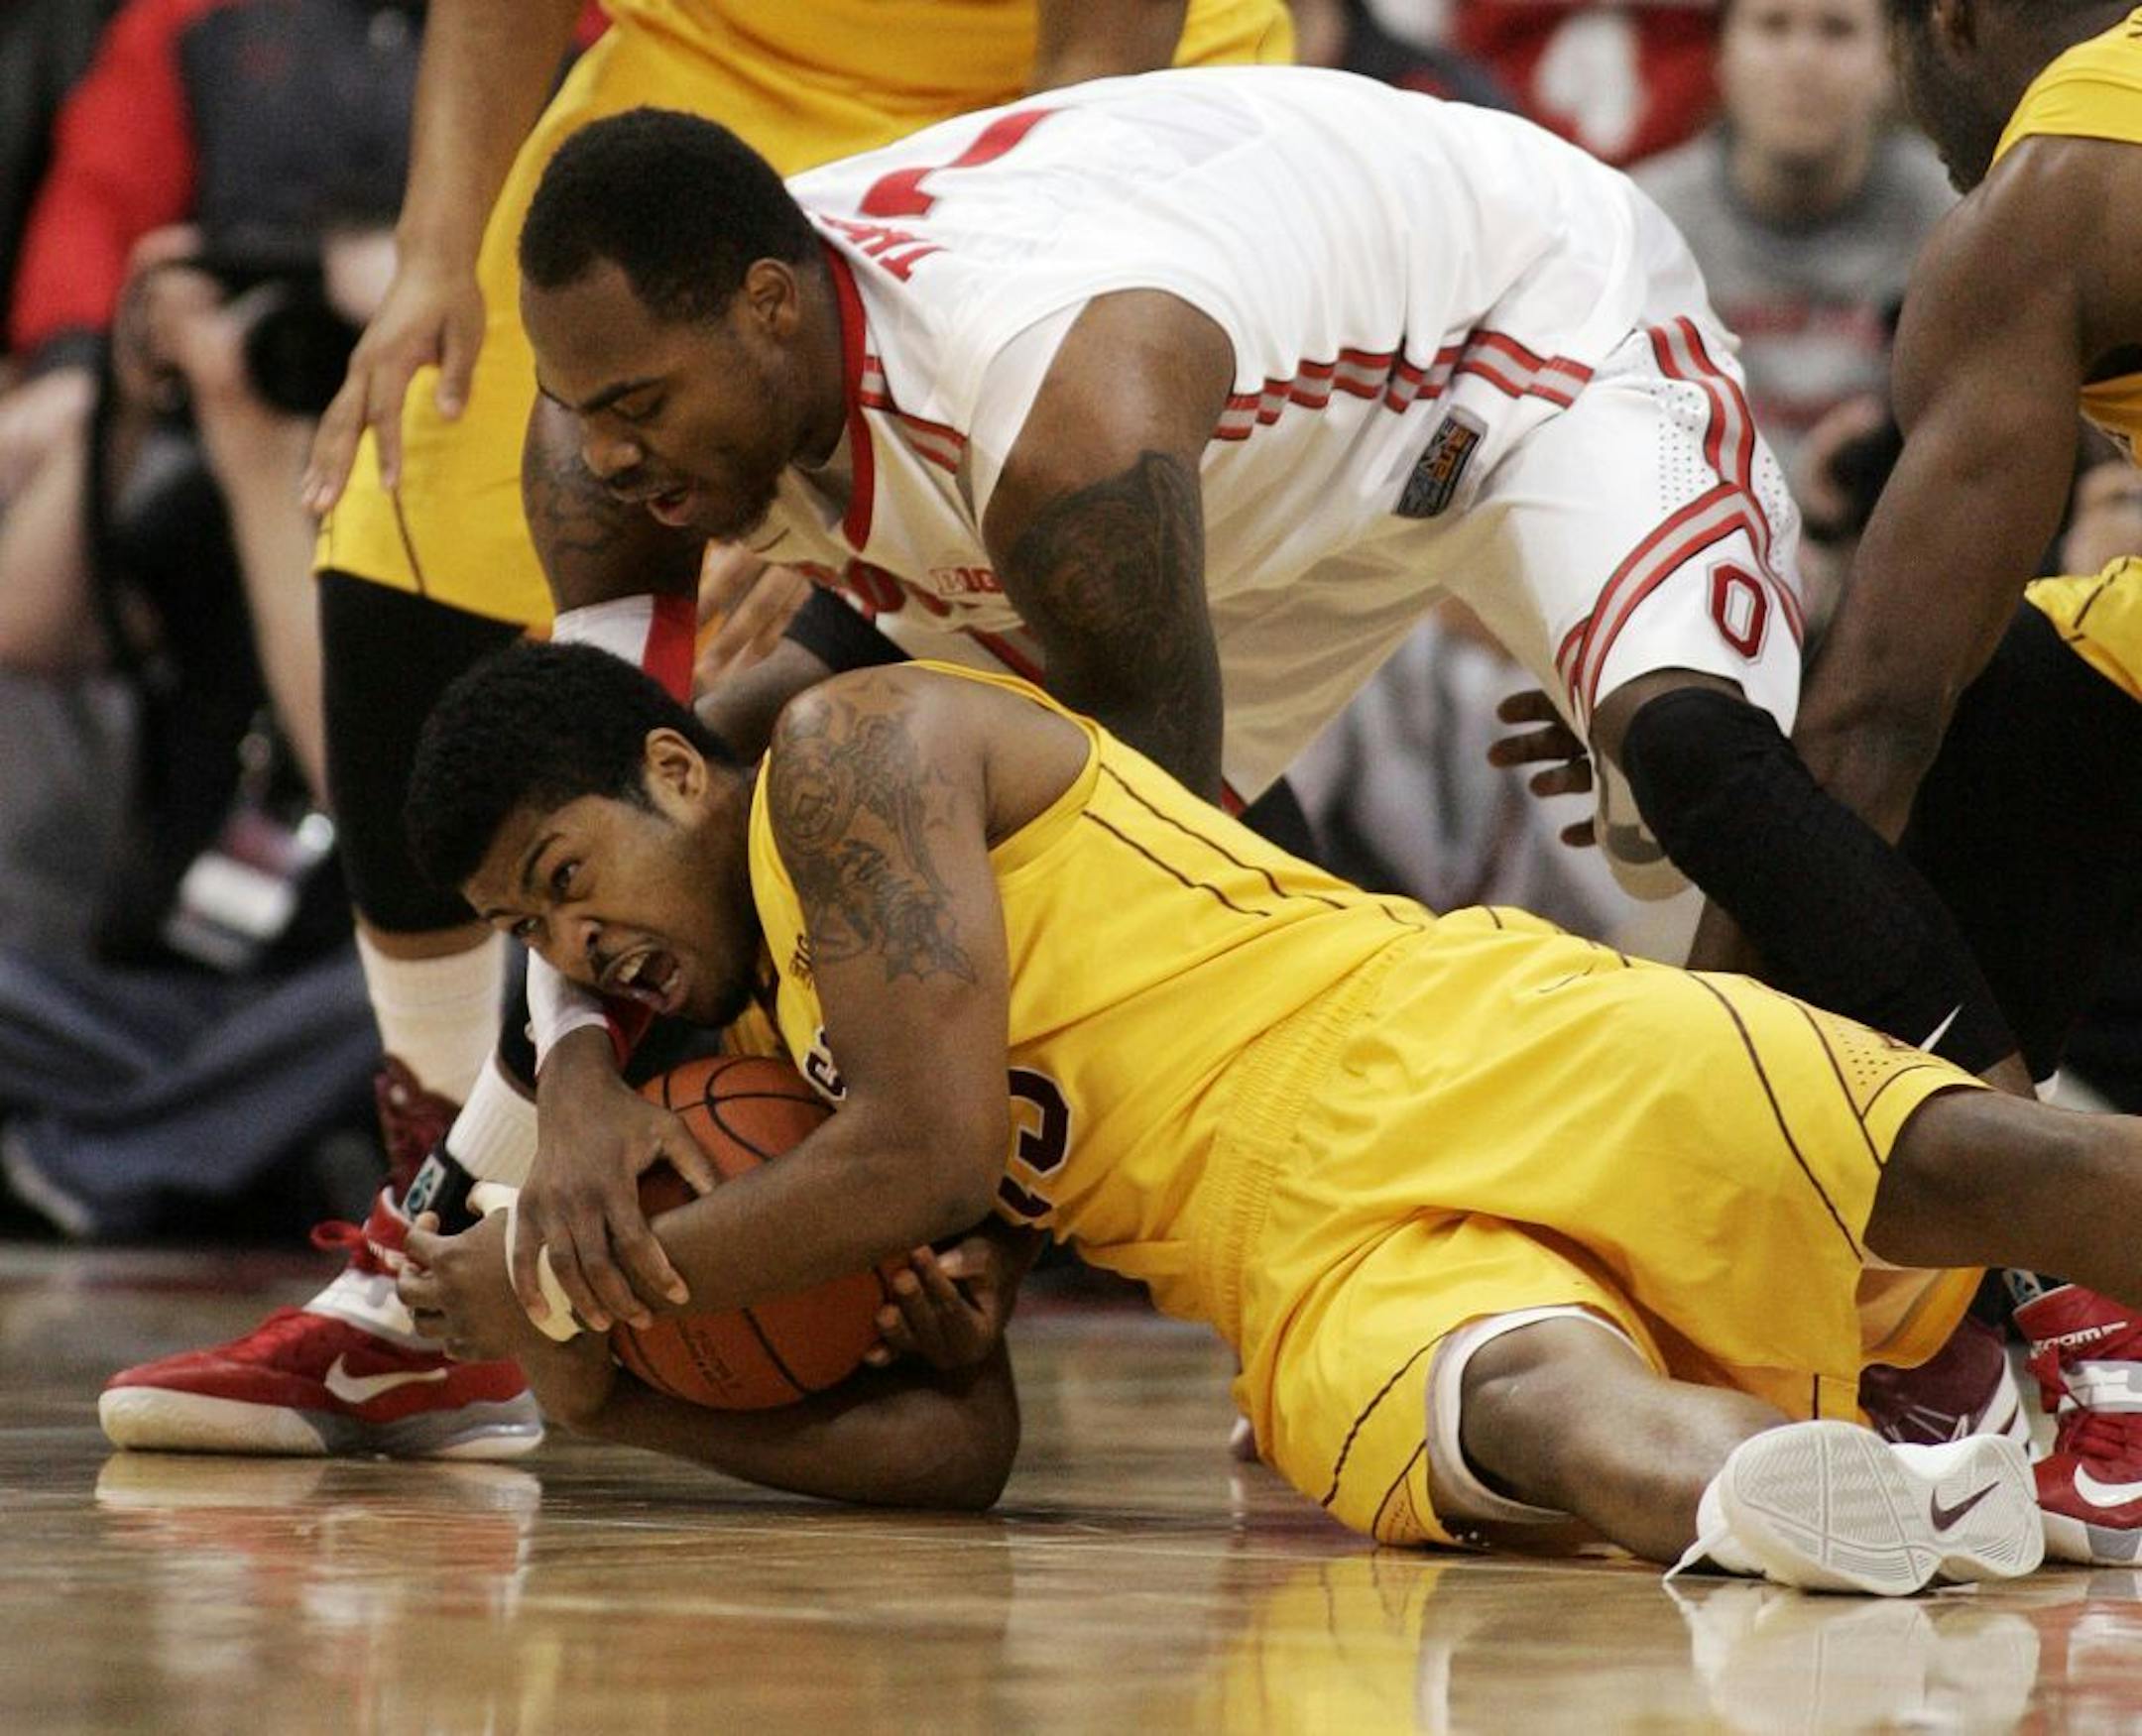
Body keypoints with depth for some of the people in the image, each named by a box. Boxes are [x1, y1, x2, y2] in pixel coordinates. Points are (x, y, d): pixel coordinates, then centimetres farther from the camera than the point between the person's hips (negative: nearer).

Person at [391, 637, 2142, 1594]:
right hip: (1338, 1275, 4)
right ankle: (1857, 1496, -64)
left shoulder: (854, 746, 4)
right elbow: (952, 1442, 23)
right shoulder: (799, 1055, 29)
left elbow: (938, 1150, -8)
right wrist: (609, 1391, 15)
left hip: (1470, 1053, -4)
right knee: (1529, 1411, -34)